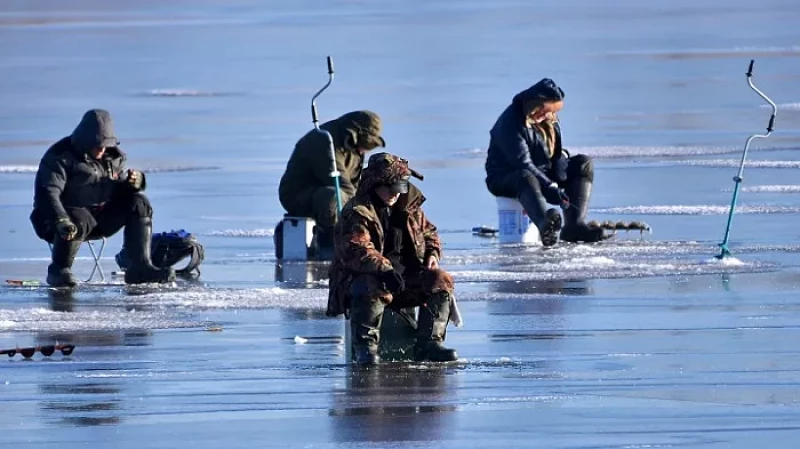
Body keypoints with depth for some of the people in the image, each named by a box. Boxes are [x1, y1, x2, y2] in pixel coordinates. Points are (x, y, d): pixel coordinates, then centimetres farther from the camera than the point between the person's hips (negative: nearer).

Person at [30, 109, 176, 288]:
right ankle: (59, 270, -17)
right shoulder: (60, 157, -14)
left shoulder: (113, 156, 8)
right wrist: (61, 221, -43)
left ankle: (140, 267, -14)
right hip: (70, 214, -7)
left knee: (139, 203, -10)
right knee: (79, 221, -40)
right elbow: (47, 193, -25)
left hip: (102, 218, 7)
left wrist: (135, 182, -11)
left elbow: (122, 191, 15)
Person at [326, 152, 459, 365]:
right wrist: (384, 269, -39)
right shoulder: (356, 213, -12)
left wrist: (432, 254, 2)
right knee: (372, 291, -40)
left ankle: (428, 344, -11)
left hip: (406, 274, 6)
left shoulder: (409, 208, 11)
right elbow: (356, 251, -25)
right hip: (362, 276, -6)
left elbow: (429, 233, 25)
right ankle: (365, 346, -25)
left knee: (440, 282, -14)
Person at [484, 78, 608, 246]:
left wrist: (561, 157, -7)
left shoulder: (549, 119, 6)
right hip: (504, 179, -8)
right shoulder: (510, 122, -21)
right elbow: (523, 163, -28)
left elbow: (556, 150, 19)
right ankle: (545, 226, -72)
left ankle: (574, 225, -24)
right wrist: (551, 188, -35)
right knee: (526, 177, -42)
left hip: (542, 173, 8)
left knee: (584, 164, -6)